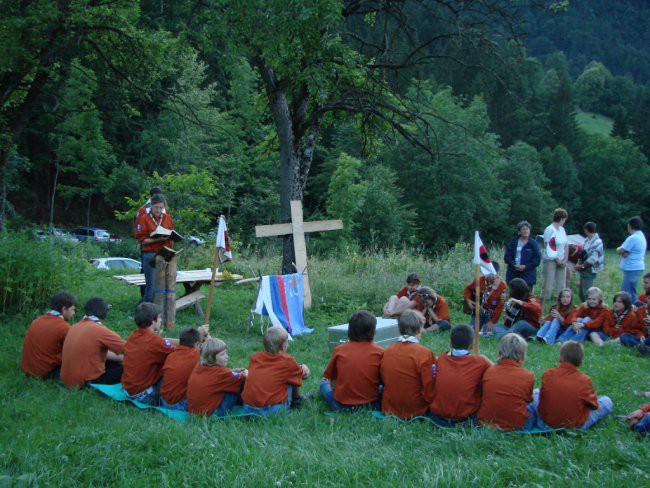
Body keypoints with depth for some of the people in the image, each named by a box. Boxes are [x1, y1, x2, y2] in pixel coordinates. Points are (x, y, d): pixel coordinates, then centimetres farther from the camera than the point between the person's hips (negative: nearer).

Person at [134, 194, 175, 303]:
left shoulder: (167, 218, 10)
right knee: (151, 285, -4)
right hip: (150, 255, -4)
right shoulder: (144, 218, -2)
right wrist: (158, 239, -19)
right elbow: (142, 240, -6)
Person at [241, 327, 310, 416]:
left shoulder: (255, 357, 8)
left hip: (247, 408, 4)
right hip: (272, 410, -4)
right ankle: (296, 401, 32)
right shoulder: (287, 361, -3)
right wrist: (301, 368, 34)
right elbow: (299, 375, 13)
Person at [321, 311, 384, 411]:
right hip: (371, 405, -2)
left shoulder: (339, 350, -7)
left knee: (324, 383, 29)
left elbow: (331, 379, 3)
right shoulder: (379, 352, -10)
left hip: (341, 406, 2)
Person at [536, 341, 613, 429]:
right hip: (576, 426, 3)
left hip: (547, 423, -3)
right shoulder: (584, 380, -19)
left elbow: (542, 397, -1)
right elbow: (594, 405, -5)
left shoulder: (547, 374, -15)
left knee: (536, 392, 24)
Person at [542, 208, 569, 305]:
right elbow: (549, 247, -12)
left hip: (561, 262, 7)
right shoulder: (550, 230, -11)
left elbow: (565, 246, 12)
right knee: (548, 286, -6)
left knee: (562, 286, 7)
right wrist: (557, 260, -9)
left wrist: (565, 260, 0)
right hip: (551, 261, -7)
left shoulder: (562, 229, 11)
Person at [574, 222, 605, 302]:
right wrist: (578, 264, 0)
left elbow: (592, 259, -22)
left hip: (590, 270, -8)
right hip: (584, 270, 8)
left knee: (586, 292, -9)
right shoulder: (587, 240, 9)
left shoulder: (597, 242, -17)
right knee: (582, 292, 12)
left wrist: (581, 266, -14)